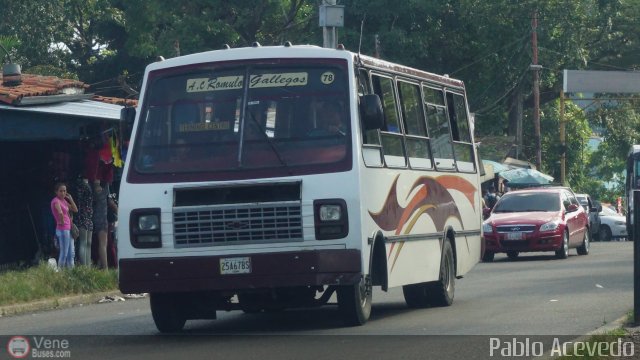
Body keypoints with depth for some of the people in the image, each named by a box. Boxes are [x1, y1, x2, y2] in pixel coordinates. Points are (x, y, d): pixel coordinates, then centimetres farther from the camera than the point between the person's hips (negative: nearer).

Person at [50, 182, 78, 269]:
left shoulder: (64, 200, 14)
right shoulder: (56, 201, -13)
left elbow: (75, 210, 16)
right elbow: (60, 213, -32)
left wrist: (70, 199, 8)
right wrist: (62, 221, -17)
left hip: (68, 229, 9)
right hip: (63, 229, -9)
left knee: (71, 253, 11)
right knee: (64, 253, -7)